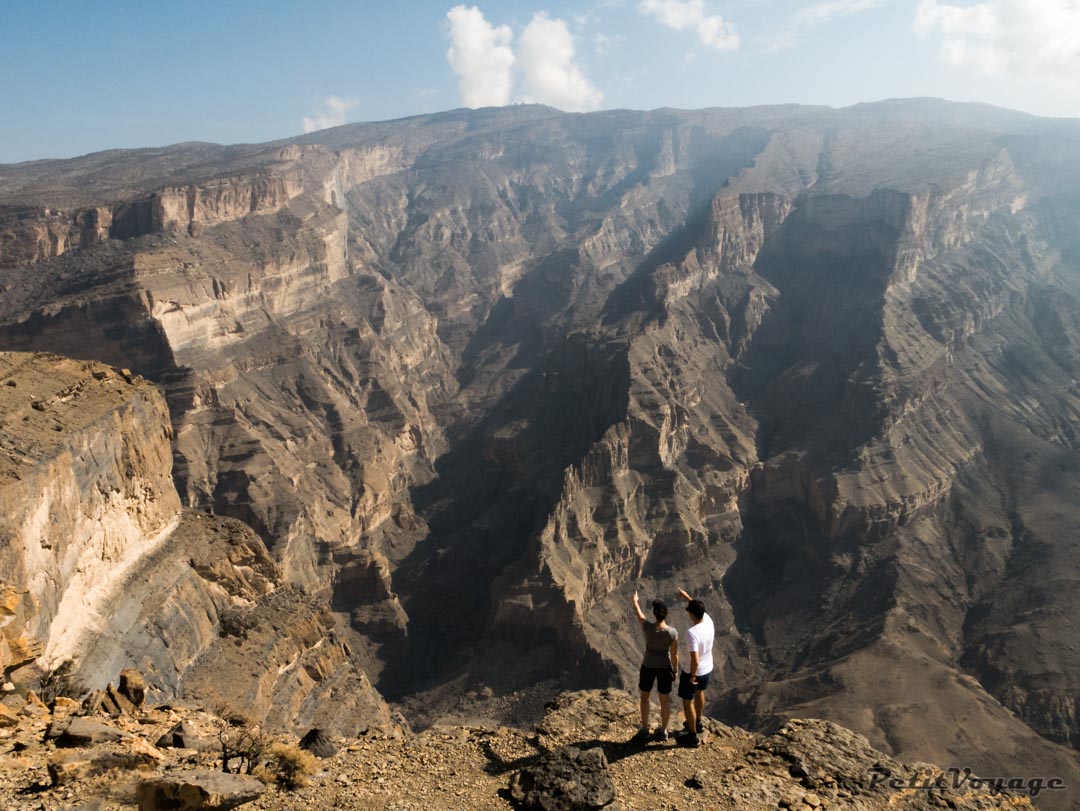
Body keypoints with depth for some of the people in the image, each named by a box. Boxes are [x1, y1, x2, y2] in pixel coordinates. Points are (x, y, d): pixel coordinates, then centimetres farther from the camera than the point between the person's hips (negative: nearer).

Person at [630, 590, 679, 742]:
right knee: (665, 700, 19)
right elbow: (675, 655, -12)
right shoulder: (673, 633, -25)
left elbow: (638, 612, -4)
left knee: (645, 696, 23)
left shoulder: (647, 627, -25)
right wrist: (675, 671, 6)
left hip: (648, 666, 0)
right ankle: (663, 731, 35)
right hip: (665, 667, 0)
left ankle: (644, 730, 32)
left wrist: (634, 601, 18)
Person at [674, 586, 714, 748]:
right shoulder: (708, 620, -14)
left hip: (692, 672, -7)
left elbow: (695, 659, -36)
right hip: (708, 669, 7)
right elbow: (698, 607, 10)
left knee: (688, 702, 14)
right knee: (699, 693, 32)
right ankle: (699, 723, 52)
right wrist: (686, 596, 18)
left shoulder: (692, 633, -36)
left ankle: (693, 736, 28)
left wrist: (692, 676, -21)